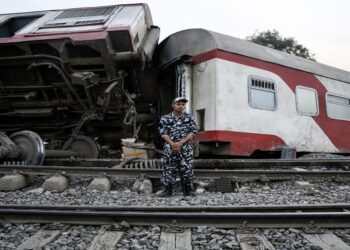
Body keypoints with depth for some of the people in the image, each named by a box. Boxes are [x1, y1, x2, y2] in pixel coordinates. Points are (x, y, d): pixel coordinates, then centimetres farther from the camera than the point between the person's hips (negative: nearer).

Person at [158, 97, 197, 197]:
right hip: (170, 148, 0)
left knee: (187, 169, 1)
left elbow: (192, 132, -2)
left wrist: (180, 143, -13)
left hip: (185, 149, 0)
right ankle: (168, 190, 12)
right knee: (168, 170, 1)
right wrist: (172, 144, -15)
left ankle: (187, 190, 14)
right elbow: (163, 133, -2)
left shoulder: (189, 118, 5)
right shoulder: (165, 118, 5)